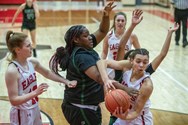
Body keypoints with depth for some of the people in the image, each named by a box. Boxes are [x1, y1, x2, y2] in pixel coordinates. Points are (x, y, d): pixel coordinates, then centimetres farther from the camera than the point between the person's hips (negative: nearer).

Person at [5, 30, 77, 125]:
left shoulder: (32, 62, -4)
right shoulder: (12, 71, -25)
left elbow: (47, 73, 17)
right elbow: (13, 100, -26)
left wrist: (66, 81, 15)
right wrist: (35, 93, -32)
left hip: (35, 110, 8)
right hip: (21, 115, -8)